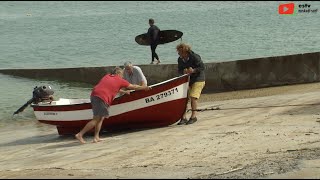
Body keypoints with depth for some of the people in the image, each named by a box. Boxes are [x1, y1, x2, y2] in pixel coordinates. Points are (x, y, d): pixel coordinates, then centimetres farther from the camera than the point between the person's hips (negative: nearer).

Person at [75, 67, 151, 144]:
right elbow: (133, 87, 19)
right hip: (101, 98, -8)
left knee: (100, 118, 16)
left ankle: (96, 137, 11)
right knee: (96, 119, -6)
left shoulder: (107, 76, 26)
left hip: (93, 95, 8)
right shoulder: (120, 80, 10)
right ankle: (80, 134, -10)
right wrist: (145, 88, 33)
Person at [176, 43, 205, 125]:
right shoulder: (180, 59, 2)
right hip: (187, 80, 6)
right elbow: (179, 70, 5)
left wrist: (193, 70, -28)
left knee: (193, 96, -16)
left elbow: (202, 67, -15)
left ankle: (193, 116, -5)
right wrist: (183, 71, -17)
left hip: (198, 80, -6)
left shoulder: (195, 57, -16)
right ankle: (184, 117, 1)